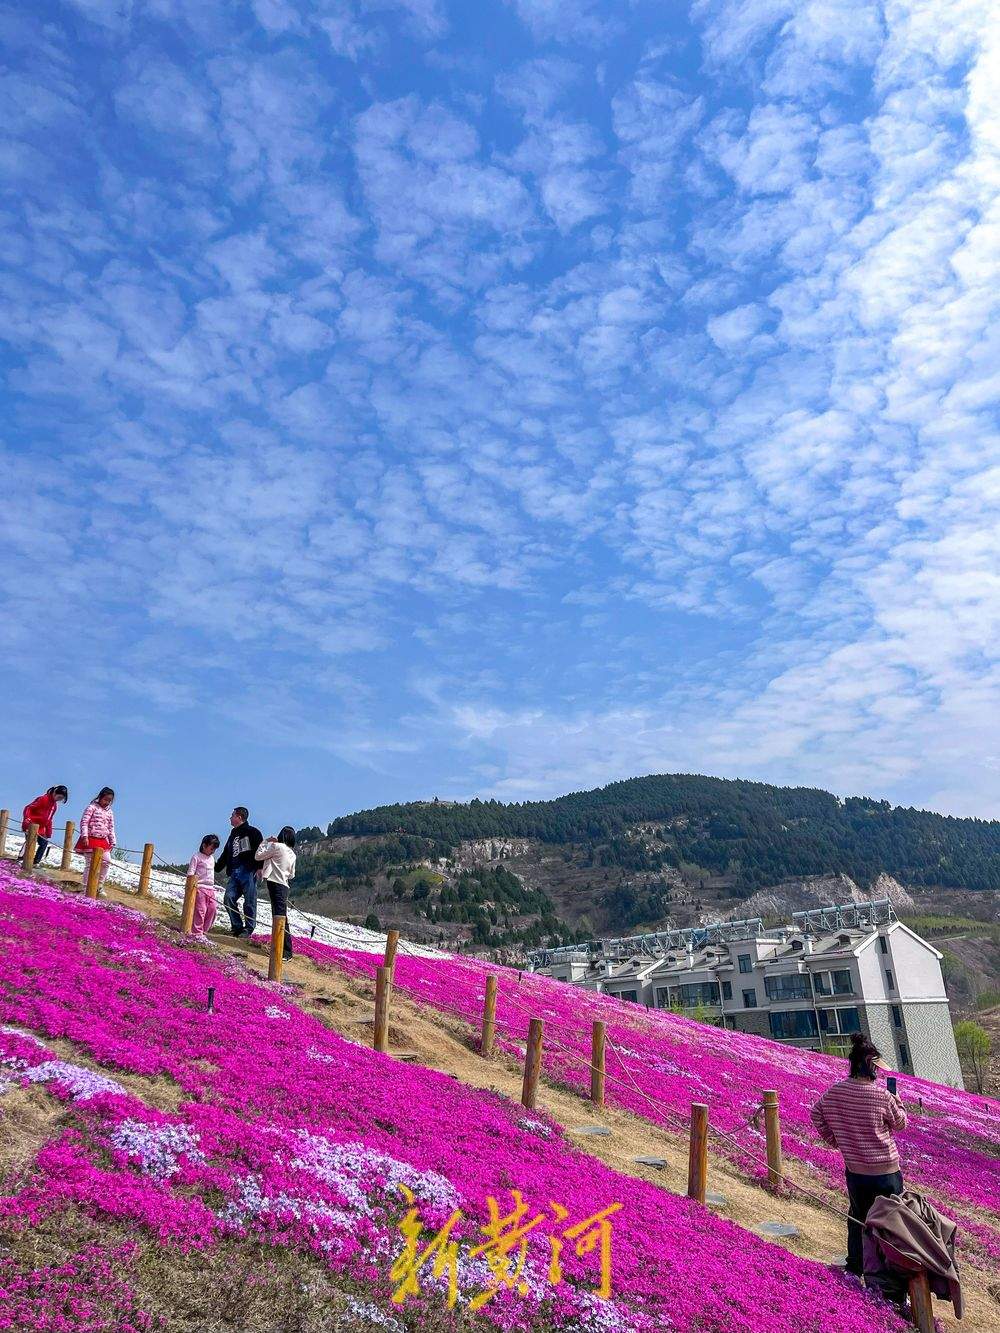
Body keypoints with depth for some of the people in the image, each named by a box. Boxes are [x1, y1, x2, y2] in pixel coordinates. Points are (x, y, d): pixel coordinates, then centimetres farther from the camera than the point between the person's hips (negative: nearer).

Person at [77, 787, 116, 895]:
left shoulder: (110, 812, 13)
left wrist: (112, 842, 13)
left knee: (106, 861, -4)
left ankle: (100, 886, 8)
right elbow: (84, 822, -11)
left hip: (103, 841, 6)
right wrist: (84, 836, -20)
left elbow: (111, 828, 17)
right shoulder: (92, 807, -5)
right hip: (91, 839, -6)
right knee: (90, 864, -3)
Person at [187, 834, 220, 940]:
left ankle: (204, 931, 14)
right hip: (200, 888, -8)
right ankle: (197, 933, -2)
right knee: (200, 910, -9)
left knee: (212, 910, 3)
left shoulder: (211, 859, 19)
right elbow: (190, 873, -9)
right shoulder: (197, 857, -4)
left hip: (210, 889, 8)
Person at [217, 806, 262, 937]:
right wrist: (215, 868, 25)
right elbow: (225, 854, 31)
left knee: (249, 902, -5)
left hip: (248, 872, -7)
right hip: (234, 873, 7)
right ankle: (237, 927, 3)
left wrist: (259, 867, -17)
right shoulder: (233, 834, 25)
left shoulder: (253, 832, 1)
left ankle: (248, 929, 2)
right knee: (229, 899, -5)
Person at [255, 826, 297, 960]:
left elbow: (258, 856, 1)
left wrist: (265, 841, 12)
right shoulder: (292, 854, 15)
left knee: (279, 917, -12)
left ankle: (286, 951, -17)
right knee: (280, 917, 12)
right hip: (284, 885, 8)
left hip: (274, 884, -8)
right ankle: (280, 948, 16)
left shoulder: (277, 846, -6)